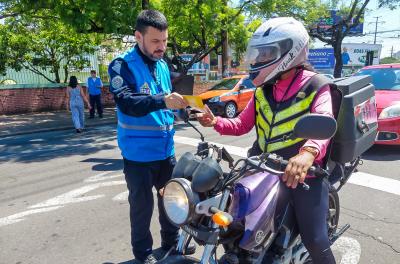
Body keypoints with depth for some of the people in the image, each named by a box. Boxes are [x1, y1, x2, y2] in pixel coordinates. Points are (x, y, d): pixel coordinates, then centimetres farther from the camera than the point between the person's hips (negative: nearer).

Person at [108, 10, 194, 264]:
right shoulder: (122, 65, -12)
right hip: (138, 153, -6)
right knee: (142, 204, 8)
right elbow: (126, 102, -29)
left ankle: (172, 240, 41)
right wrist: (162, 101, -41)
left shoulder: (163, 65, 9)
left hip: (166, 149, 6)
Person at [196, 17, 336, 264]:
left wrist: (309, 152, -50)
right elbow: (242, 124, 11)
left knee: (315, 240, -9)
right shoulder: (263, 90, 10)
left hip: (302, 171, -5)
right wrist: (216, 122, -9)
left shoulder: (316, 87, -9)